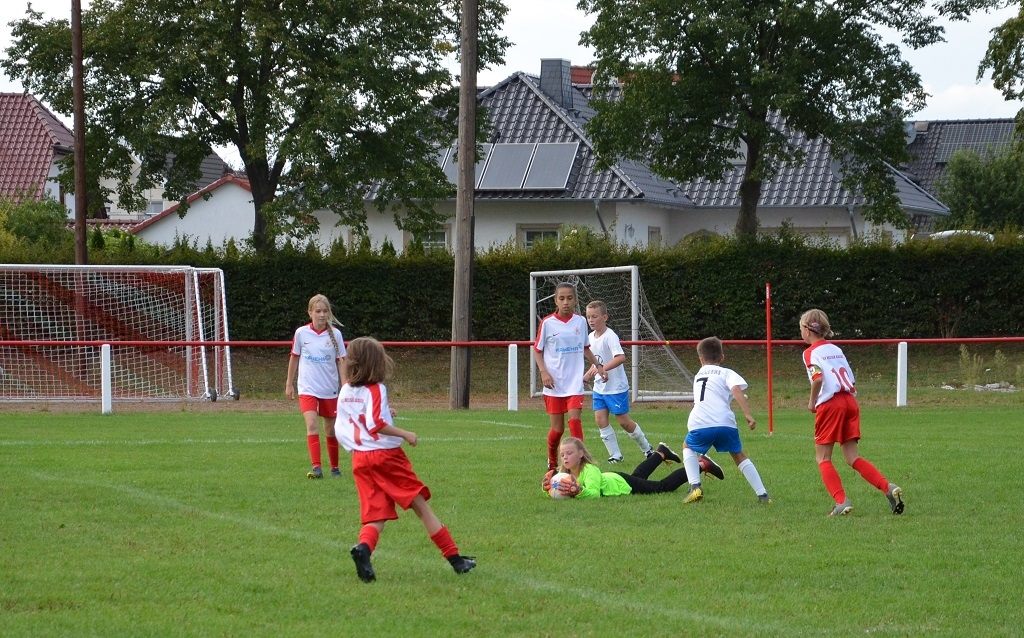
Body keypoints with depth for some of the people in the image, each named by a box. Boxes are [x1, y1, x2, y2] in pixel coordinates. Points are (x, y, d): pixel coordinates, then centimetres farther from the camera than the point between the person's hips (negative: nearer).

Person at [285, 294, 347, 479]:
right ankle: (316, 467, -23)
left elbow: (341, 361, 0)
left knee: (330, 429, 10)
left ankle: (334, 467, 26)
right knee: (311, 424, -19)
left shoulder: (335, 334, -3)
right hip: (307, 389, -1)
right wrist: (289, 384, 14)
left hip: (329, 390, 1)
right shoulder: (301, 333, -3)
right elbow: (294, 358, 9)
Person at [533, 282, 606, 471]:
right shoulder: (547, 323, -4)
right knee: (557, 429, 3)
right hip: (554, 384, -1)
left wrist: (598, 366, 10)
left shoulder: (580, 322, 3)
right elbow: (537, 350, 3)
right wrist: (544, 372, -11)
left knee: (575, 420, -18)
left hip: (575, 383, 1)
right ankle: (552, 462, 27)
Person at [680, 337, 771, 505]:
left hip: (699, 424, 1)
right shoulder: (727, 373, 16)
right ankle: (762, 495, 14)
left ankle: (695, 486, 11)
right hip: (725, 423, -1)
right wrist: (748, 415, -9)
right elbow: (736, 390, -4)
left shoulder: (698, 376, 30)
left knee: (688, 447, 31)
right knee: (739, 456, 21)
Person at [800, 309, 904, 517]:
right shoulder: (835, 349, 20)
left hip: (830, 404, -7)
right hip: (850, 402, 7)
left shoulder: (811, 352, -2)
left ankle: (841, 501, -9)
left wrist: (812, 402, -7)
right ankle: (888, 487, -11)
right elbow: (852, 381, 16)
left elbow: (818, 377, -19)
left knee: (822, 458, 4)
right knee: (852, 458, 7)